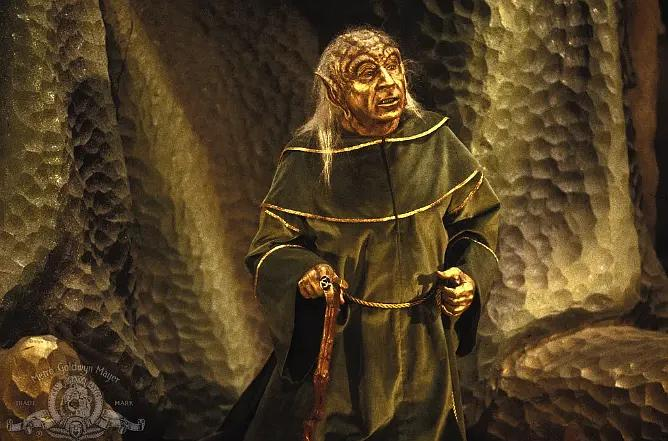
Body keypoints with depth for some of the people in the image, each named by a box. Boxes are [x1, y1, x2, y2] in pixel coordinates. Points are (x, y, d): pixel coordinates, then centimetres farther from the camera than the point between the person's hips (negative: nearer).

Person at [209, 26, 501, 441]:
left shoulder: (434, 139, -10)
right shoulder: (308, 160, -18)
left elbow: (477, 216, 3)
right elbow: (271, 245, -9)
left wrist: (470, 276, -13)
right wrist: (301, 271, -29)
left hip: (424, 343, 3)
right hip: (338, 344, -3)